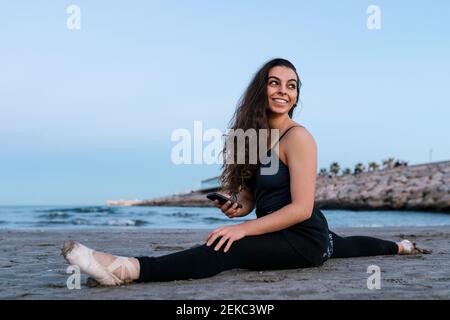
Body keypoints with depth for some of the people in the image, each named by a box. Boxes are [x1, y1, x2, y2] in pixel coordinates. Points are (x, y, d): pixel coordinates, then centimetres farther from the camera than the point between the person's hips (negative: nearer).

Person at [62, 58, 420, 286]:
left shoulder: (297, 137, -18)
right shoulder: (256, 134, 5)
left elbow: (301, 208, -23)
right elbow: (248, 195, 9)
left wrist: (244, 229, -28)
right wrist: (235, 206, -15)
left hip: (305, 239, -10)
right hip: (282, 234, 10)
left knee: (225, 249, -34)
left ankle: (129, 268, -47)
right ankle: (396, 246, 69)